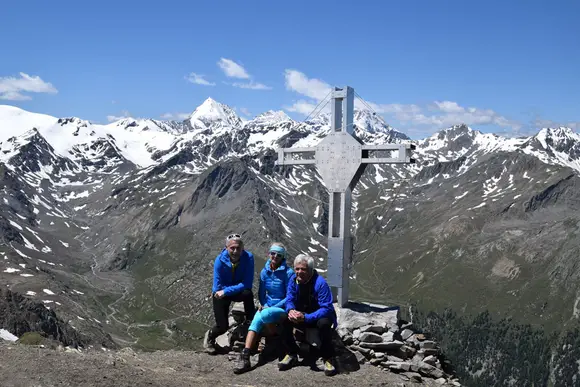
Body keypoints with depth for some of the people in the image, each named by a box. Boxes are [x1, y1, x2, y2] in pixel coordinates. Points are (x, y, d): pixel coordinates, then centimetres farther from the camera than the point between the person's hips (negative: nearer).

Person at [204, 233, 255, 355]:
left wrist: (226, 291, -29)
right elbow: (218, 287, -18)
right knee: (223, 326, -9)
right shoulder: (220, 260, -21)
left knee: (248, 294, -35)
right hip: (221, 294, 0)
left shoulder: (248, 257, -22)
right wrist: (237, 287, -17)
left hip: (240, 291, 0)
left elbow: (247, 284, -25)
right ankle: (210, 336, 27)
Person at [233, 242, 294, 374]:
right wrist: (264, 305, -6)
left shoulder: (288, 272, -10)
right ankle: (245, 357, -37)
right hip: (267, 306, 5)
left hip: (283, 308, -4)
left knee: (264, 315, -34)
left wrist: (272, 308, -15)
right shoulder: (264, 271, 6)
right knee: (255, 322, -26)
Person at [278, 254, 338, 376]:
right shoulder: (293, 280, -8)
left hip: (320, 316, -5)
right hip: (301, 314, 5)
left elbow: (326, 308, -28)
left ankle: (328, 358, -15)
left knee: (324, 323, -37)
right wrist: (291, 310, -29)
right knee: (285, 319, -21)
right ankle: (292, 354, -4)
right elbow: (289, 300, -3)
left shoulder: (320, 283, -25)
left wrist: (305, 317, -39)